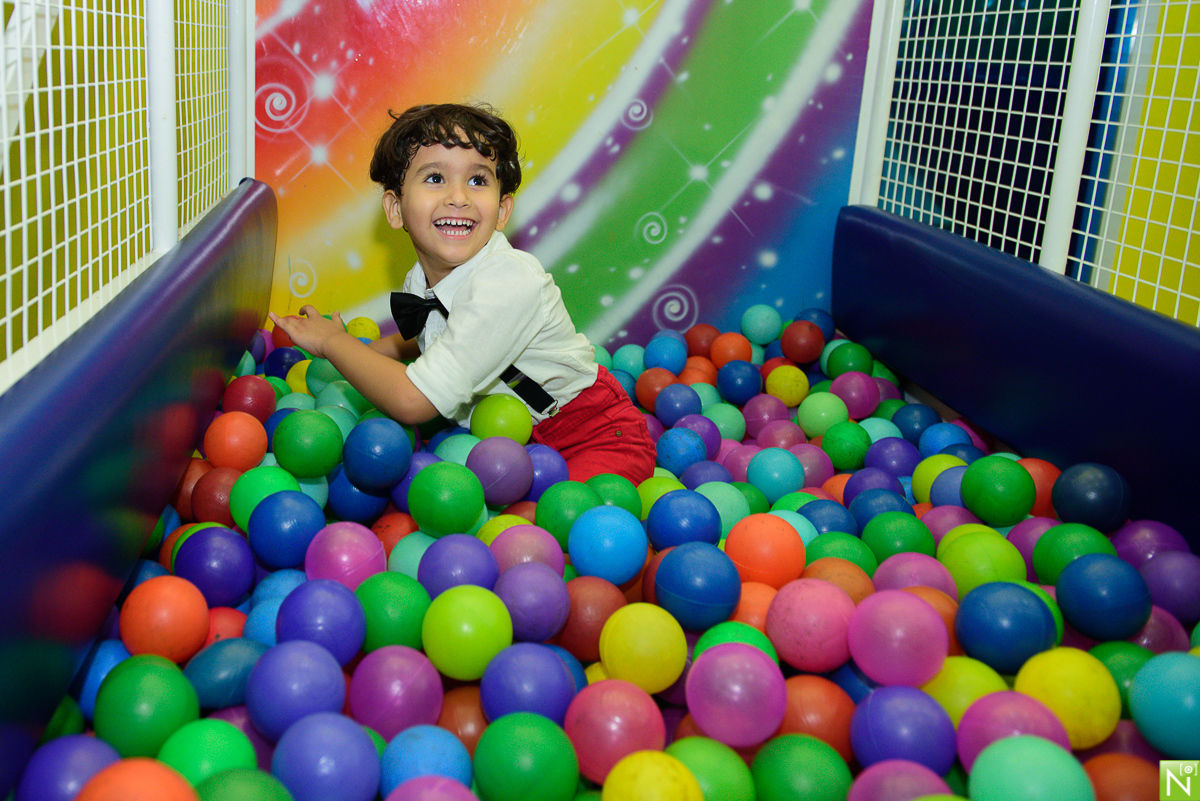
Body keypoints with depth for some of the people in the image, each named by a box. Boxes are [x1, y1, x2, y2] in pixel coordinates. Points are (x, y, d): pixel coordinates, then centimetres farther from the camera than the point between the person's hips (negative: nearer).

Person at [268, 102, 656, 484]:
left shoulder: (508, 281, -28)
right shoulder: (421, 281, -2)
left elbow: (413, 401, -30)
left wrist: (331, 341, -16)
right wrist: (365, 352, 11)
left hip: (595, 437, -9)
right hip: (514, 438, 9)